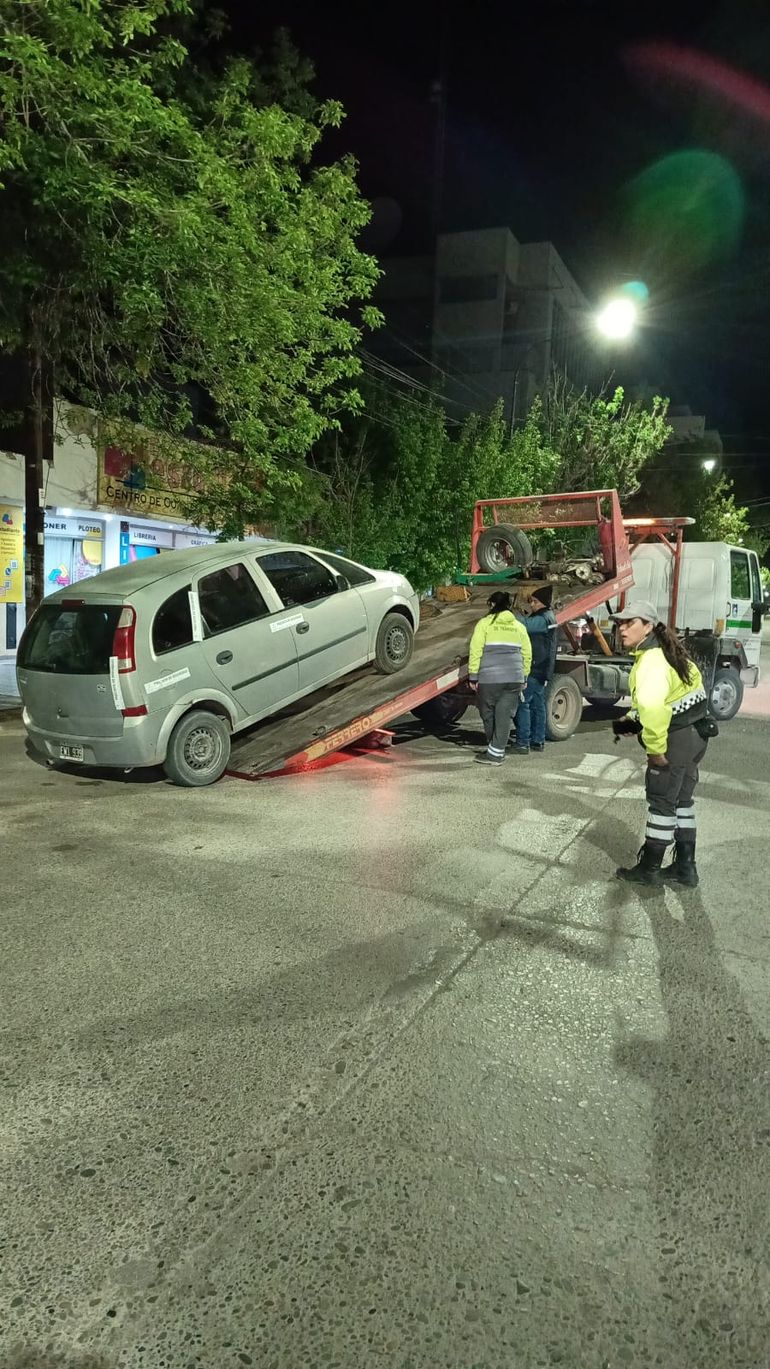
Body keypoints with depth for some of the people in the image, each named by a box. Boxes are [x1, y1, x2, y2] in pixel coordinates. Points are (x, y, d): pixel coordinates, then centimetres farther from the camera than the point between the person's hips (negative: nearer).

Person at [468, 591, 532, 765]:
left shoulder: (485, 623, 0)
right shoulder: (519, 626, 14)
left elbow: (475, 651, -7)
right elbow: (527, 654, 14)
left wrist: (473, 676, -4)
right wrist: (524, 677, 20)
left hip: (490, 678, -4)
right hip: (514, 678, 4)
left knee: (488, 714, 10)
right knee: (505, 716, 4)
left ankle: (494, 752, 20)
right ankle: (496, 752, 3)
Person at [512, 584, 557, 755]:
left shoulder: (543, 619, -16)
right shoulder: (547, 617, 16)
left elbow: (525, 625, -29)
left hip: (534, 669, -10)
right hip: (541, 670, 10)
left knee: (523, 704, -8)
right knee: (537, 704, 13)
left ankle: (522, 743, -8)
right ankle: (538, 741, 19)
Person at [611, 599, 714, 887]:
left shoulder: (652, 659, -22)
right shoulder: (663, 651, 12)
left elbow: (652, 704, -38)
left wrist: (655, 748, -29)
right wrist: (633, 720, 12)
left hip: (676, 739, -10)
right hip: (695, 734, 10)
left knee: (661, 802, 2)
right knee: (682, 800, 18)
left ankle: (649, 869, 15)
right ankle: (685, 867, 27)